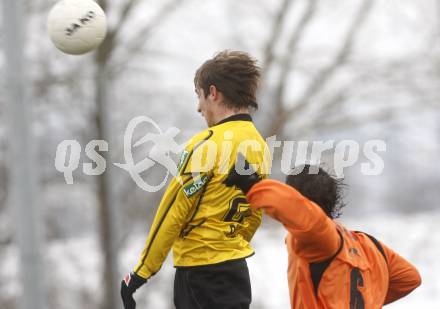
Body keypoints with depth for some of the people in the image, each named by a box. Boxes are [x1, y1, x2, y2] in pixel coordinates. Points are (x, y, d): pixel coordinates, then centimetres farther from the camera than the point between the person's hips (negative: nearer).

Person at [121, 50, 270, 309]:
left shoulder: (207, 144, -15)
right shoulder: (260, 147, 9)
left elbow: (172, 213, -14)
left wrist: (141, 274, -9)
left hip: (200, 269, -8)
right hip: (237, 268, 8)